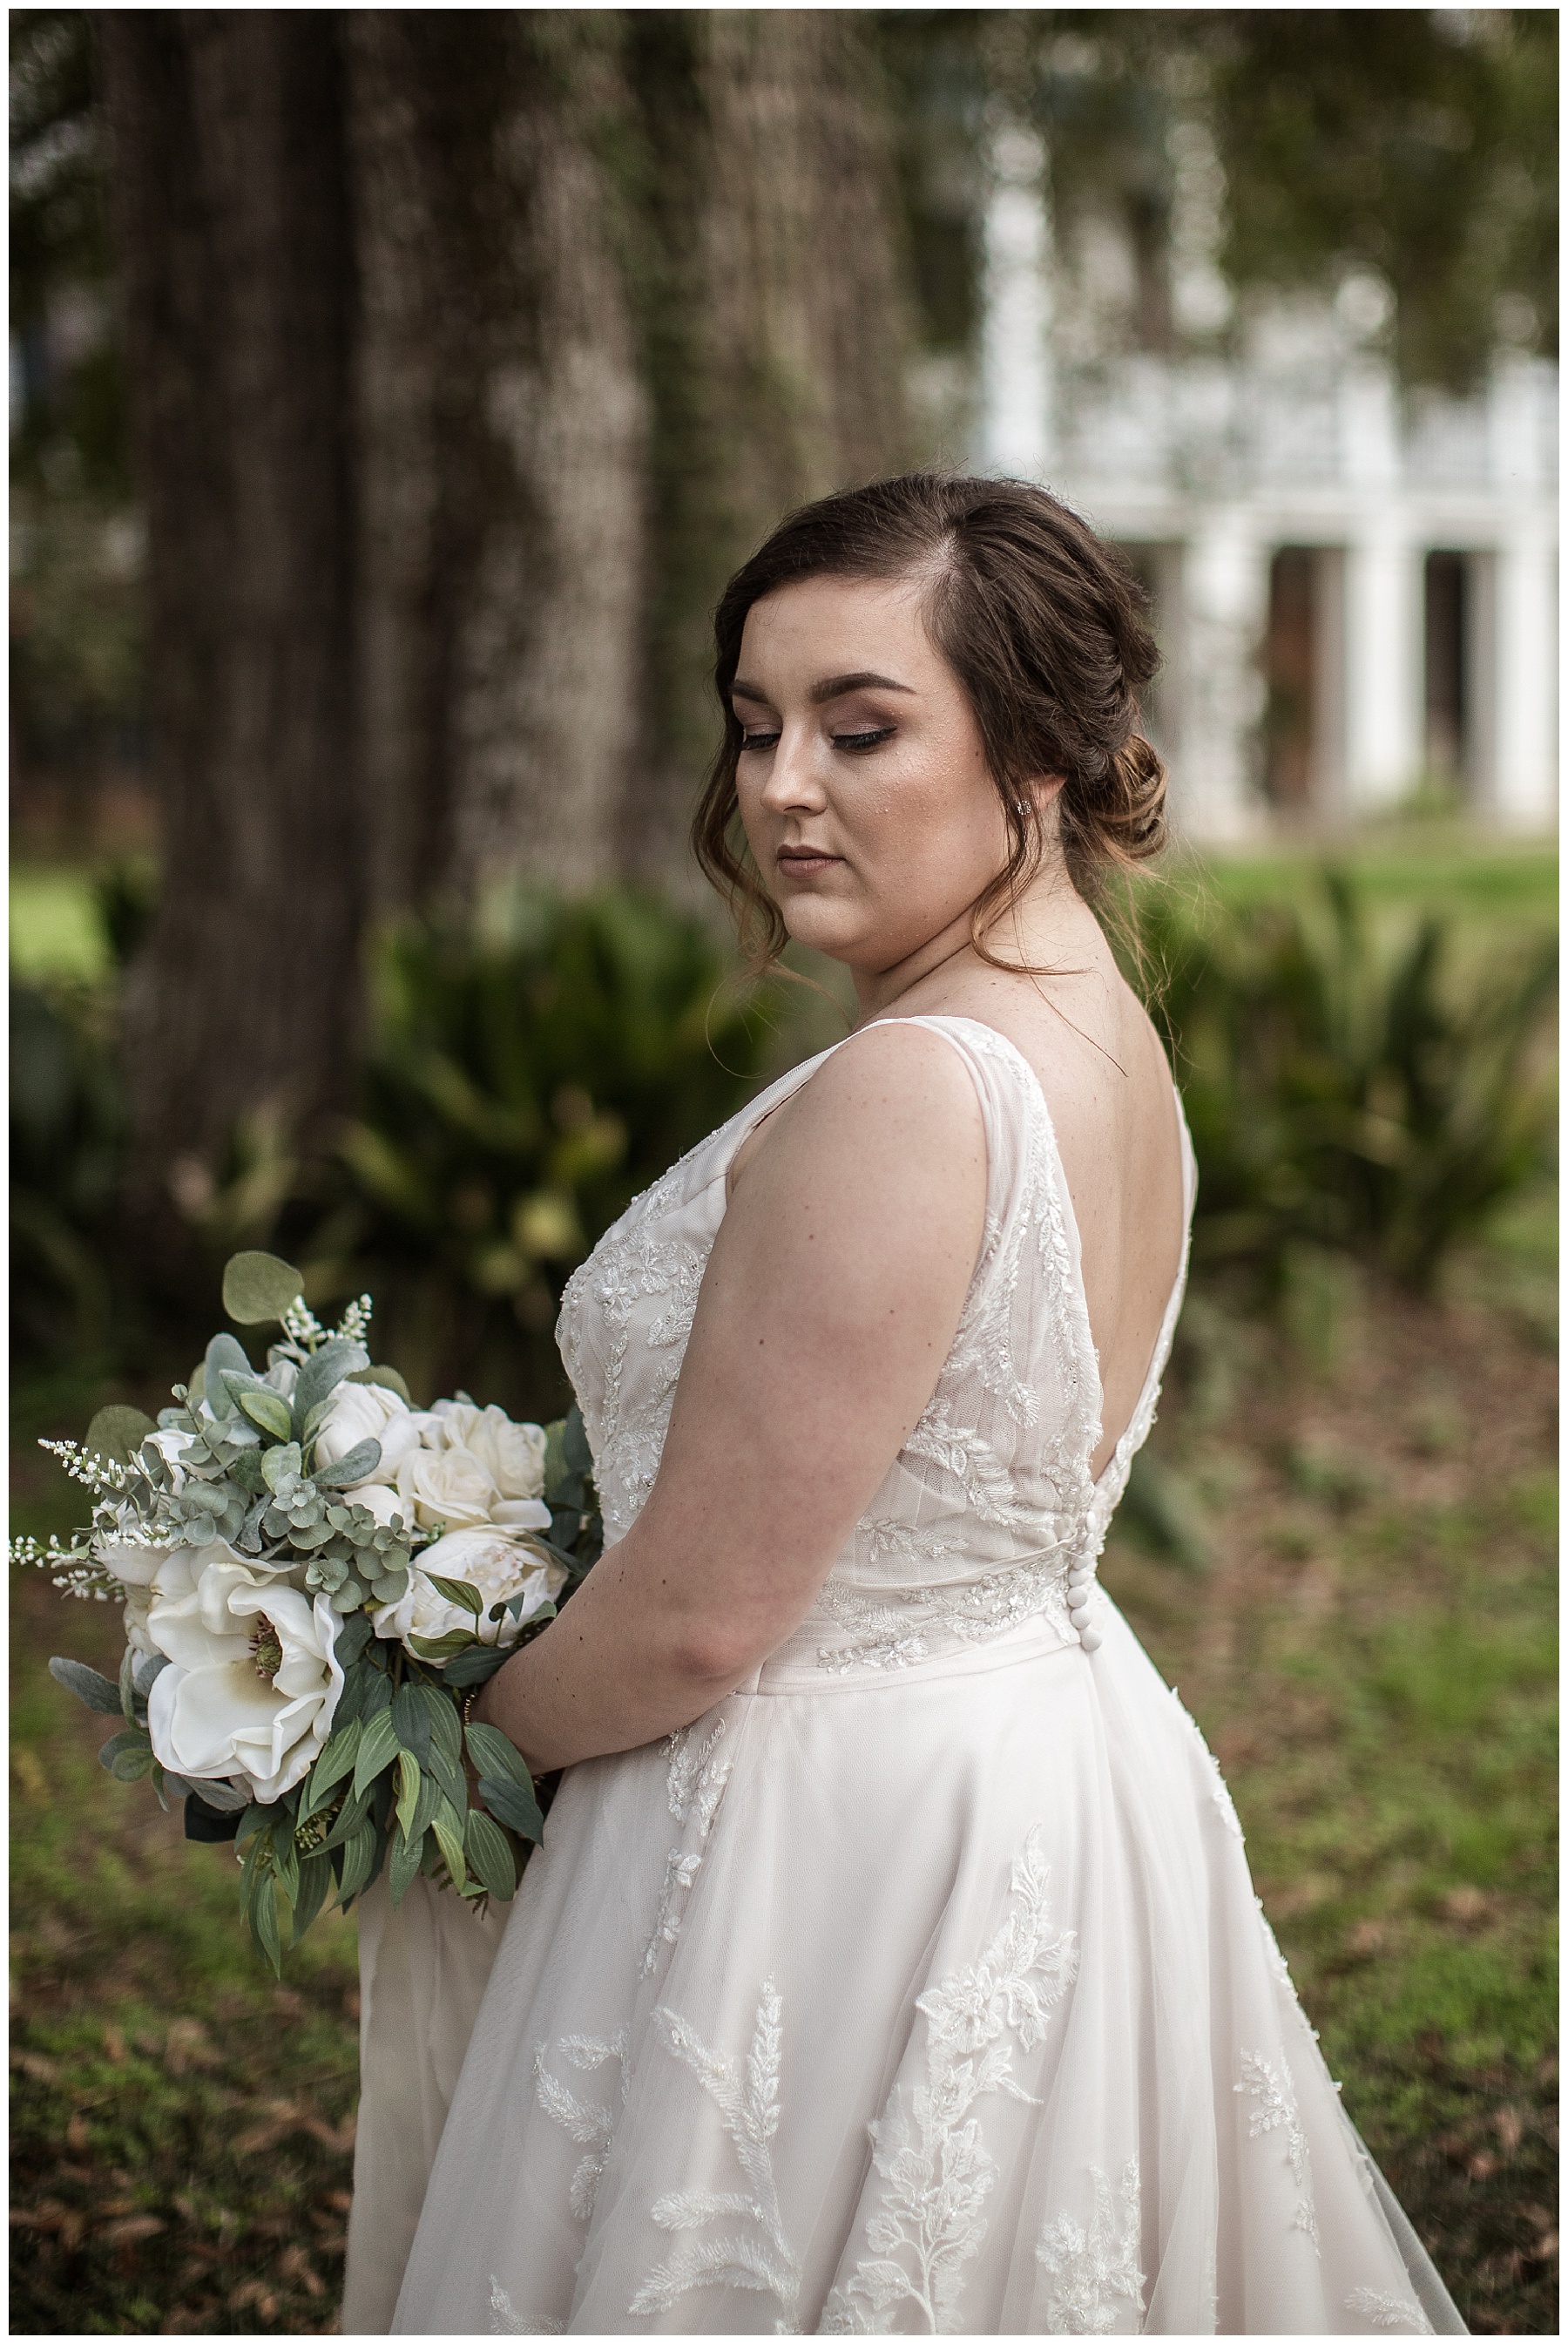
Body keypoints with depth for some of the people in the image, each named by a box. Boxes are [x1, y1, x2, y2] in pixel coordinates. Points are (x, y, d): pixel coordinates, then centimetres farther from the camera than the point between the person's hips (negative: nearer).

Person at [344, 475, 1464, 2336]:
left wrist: (442, 1741, -4)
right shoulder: (1108, 1043, 4)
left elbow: (693, 1621, -22)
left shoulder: (903, 1102, -26)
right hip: (1058, 1754, 10)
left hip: (838, 1837, -9)